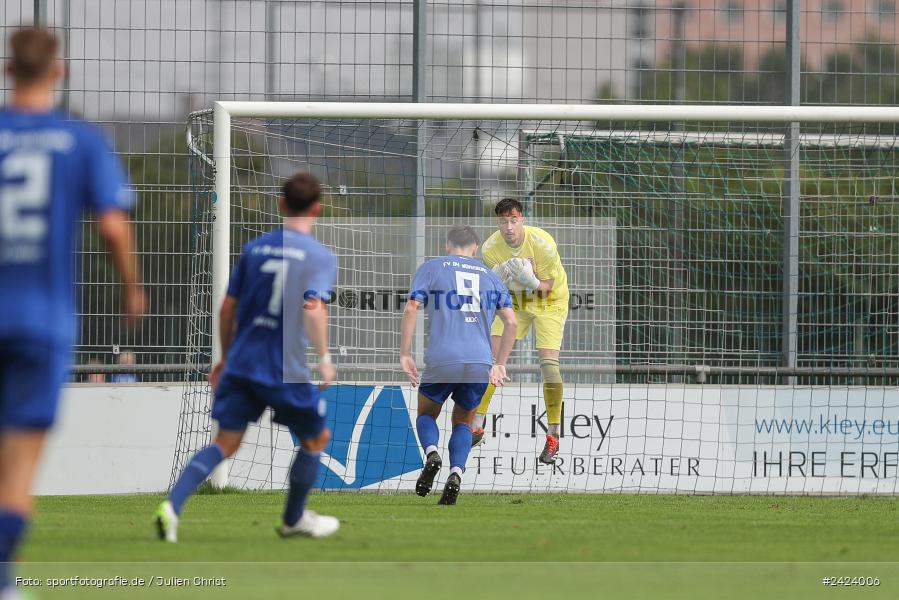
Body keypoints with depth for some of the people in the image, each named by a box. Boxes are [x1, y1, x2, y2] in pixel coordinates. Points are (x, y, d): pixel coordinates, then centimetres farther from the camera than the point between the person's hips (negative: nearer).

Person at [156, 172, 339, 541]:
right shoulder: (321, 257, -7)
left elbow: (228, 307, 12)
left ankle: (172, 506, -19)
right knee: (315, 439, 20)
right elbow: (314, 308, -22)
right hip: (287, 372, -4)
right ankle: (294, 519, 33)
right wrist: (324, 359, -16)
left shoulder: (255, 248, 7)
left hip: (242, 362, 4)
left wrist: (226, 357, 23)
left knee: (226, 443, 3)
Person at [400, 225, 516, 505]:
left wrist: (405, 354, 1)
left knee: (426, 414, 19)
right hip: (480, 362, 2)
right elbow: (511, 322, 14)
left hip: (442, 360, -2)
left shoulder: (431, 268, 11)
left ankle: (431, 453, -13)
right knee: (462, 421, 18)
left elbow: (411, 308, -2)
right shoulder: (489, 275, 20)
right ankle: (456, 473, -8)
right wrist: (500, 364, 19)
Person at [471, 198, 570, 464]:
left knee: (548, 362, -18)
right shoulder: (491, 248, -17)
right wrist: (500, 282, -33)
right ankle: (476, 428, 7)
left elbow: (547, 286, -19)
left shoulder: (542, 243, -27)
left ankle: (553, 436, -10)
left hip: (549, 302, -4)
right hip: (514, 302, 4)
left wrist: (531, 282, -41)